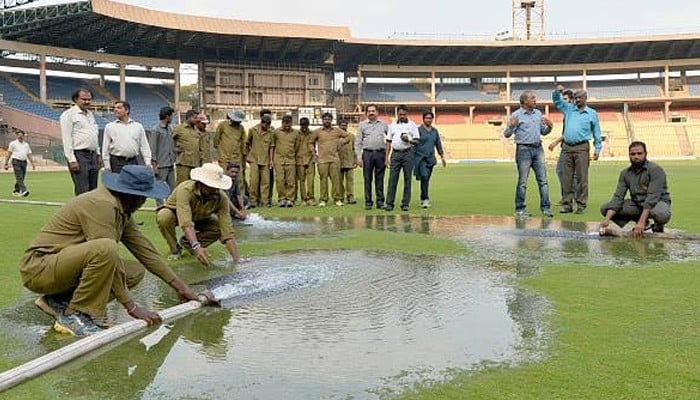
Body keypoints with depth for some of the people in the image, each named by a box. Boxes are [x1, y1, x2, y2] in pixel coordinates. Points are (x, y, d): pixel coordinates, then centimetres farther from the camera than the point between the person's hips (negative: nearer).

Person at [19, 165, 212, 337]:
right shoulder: (100, 205, -23)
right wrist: (132, 308, -23)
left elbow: (144, 249, 9)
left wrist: (180, 286, 8)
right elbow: (107, 254, -26)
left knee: (136, 272, 2)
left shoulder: (122, 210, 6)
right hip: (39, 267, -10)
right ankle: (73, 316, -18)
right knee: (105, 249, -34)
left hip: (65, 264, 10)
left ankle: (59, 300, 6)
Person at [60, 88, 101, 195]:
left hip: (93, 155, 8)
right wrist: (71, 160, -17)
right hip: (79, 155, -8)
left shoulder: (90, 114, 19)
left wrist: (98, 154, 18)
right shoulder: (69, 114, -4)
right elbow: (66, 139, -10)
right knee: (82, 192, -12)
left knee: (93, 190, 8)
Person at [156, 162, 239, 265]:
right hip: (174, 213, -3)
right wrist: (196, 247, -63)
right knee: (164, 217, -35)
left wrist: (236, 259, -39)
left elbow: (227, 229, -30)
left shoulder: (222, 198, -27)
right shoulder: (185, 190, -39)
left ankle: (186, 242, 5)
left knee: (220, 226, -20)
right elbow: (186, 223, -50)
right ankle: (175, 249, -6)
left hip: (199, 218, 3)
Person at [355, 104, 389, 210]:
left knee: (380, 179, 4)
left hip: (380, 153, 1)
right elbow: (358, 142, 6)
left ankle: (380, 201, 9)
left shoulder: (383, 125, 11)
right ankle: (368, 202, 6)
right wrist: (358, 156, -3)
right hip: (367, 153, 0)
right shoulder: (362, 125, 9)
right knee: (367, 179, 0)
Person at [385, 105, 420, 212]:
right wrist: (387, 156, 6)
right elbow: (388, 142, 14)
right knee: (392, 179, -3)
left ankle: (405, 204, 5)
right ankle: (389, 203, -2)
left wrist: (409, 140, -18)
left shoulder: (412, 125, 6)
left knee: (407, 179, 0)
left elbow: (417, 141, 3)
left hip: (408, 153, -2)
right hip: (395, 153, 2)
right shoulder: (392, 126, 14)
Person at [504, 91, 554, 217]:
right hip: (524, 149, -5)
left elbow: (543, 132, 22)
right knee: (523, 181, -2)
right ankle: (520, 209, 6)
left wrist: (549, 126, 2)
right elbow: (507, 134, -8)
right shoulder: (516, 115, -4)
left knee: (543, 180, 3)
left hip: (538, 149, 6)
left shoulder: (538, 113, 14)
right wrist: (511, 126, -27)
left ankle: (545, 208, 7)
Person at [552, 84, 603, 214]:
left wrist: (597, 149, 3)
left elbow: (597, 134, 9)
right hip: (567, 147, 3)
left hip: (581, 147, -3)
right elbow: (556, 100, 19)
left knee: (582, 177, -4)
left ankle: (581, 205, -2)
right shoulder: (569, 109, 15)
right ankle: (567, 203, 7)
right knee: (567, 177, 3)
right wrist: (557, 91, -2)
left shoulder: (592, 114, 8)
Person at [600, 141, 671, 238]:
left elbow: (652, 197, -29)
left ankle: (658, 226, 0)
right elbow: (618, 197, -8)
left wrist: (641, 222, -40)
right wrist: (607, 219, -26)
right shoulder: (625, 173, -2)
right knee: (605, 208, -13)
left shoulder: (655, 170, -19)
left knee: (662, 215, -42)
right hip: (636, 203, 6)